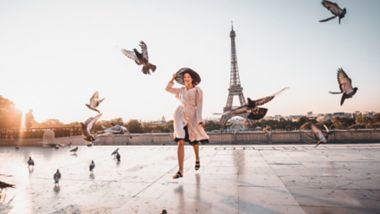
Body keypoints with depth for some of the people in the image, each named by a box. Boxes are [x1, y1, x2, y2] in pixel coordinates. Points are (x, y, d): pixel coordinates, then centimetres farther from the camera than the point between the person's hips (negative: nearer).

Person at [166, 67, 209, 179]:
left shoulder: (198, 91, -2)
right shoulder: (181, 90, 11)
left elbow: (199, 106, -9)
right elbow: (168, 89, 18)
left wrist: (199, 120, -18)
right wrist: (173, 78, 13)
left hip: (191, 117, -2)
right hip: (180, 116, 2)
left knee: (194, 141, 16)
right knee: (181, 142, -11)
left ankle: (197, 159, 48)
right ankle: (180, 171, -12)